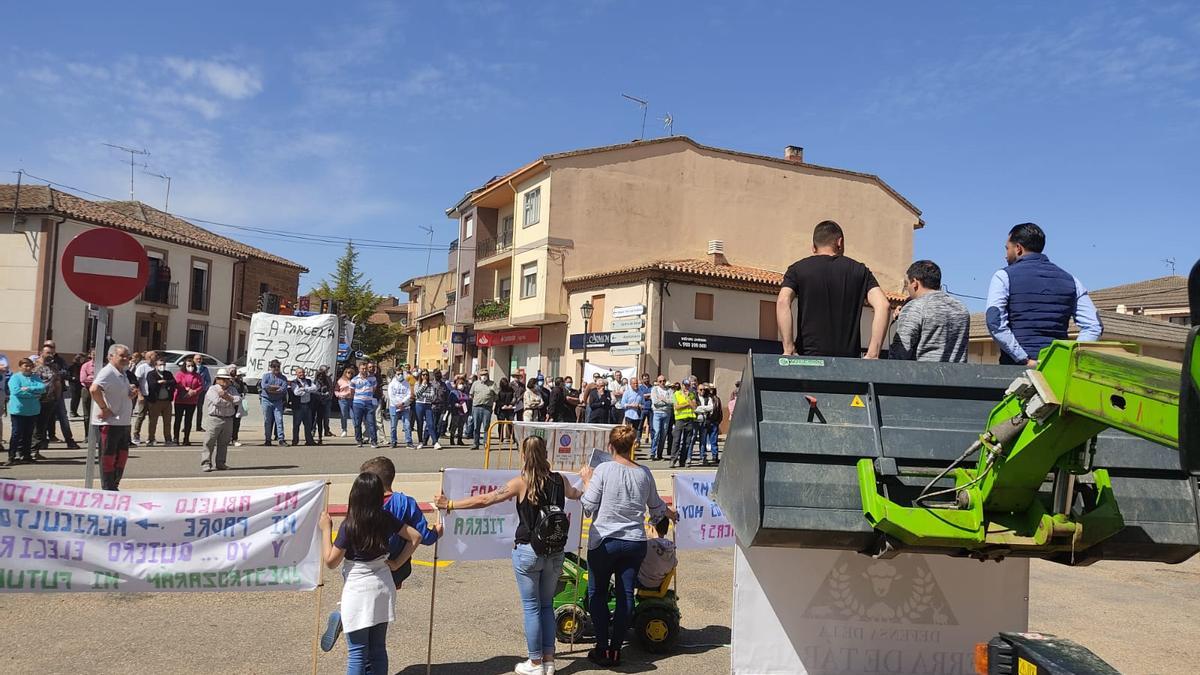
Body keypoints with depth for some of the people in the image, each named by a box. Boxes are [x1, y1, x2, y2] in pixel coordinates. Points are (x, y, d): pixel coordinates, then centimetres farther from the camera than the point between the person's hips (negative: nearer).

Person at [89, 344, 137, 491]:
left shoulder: (122, 374, 17)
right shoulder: (107, 372, -14)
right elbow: (94, 389, -31)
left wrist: (132, 394, 6)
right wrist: (104, 409, -24)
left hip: (123, 422, 10)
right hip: (109, 422, -10)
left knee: (122, 456, 15)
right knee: (108, 457, -1)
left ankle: (114, 486, 26)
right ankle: (107, 490, 7)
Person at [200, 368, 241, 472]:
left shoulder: (232, 390, 14)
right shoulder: (212, 389, -1)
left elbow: (238, 400, -2)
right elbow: (217, 401, -17)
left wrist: (227, 397, -13)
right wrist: (230, 400, -4)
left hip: (228, 419, 5)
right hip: (215, 418, -5)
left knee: (224, 443, 8)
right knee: (210, 442, -5)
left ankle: (220, 463, 15)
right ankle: (205, 463, -2)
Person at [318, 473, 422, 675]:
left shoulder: (349, 526, -16)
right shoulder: (386, 519, -2)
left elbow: (330, 561, -8)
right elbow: (415, 537, 4)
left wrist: (326, 529, -3)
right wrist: (397, 563, 7)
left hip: (358, 592, -5)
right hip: (383, 589, 5)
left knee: (358, 654, 3)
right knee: (378, 649, 13)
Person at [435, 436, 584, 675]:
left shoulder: (521, 482, -13)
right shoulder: (559, 481, 0)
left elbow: (485, 499, -12)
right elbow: (576, 494, 23)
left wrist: (450, 504, -4)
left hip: (527, 552, -4)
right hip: (555, 553, 4)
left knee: (531, 607, 8)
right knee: (547, 605, 17)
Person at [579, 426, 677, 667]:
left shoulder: (603, 470, -12)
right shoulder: (644, 473, 2)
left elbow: (588, 508, -9)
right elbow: (656, 507, 15)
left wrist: (587, 480, 5)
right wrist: (671, 513, 37)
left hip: (604, 541, -3)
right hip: (636, 542, 4)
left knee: (597, 593, 11)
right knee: (626, 595, 10)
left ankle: (603, 649, 10)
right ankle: (616, 649, 16)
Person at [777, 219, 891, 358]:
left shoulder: (798, 269, 8)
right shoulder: (859, 270, 13)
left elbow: (782, 302, -9)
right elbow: (882, 305, 0)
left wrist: (788, 349, -11)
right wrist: (872, 354, -2)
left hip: (809, 357, -1)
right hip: (849, 359, 1)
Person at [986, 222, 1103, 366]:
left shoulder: (1004, 277, 1)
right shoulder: (1069, 280, 15)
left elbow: (995, 324, -13)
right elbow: (1094, 327, 8)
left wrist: (1025, 361, -11)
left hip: (1017, 367, -4)